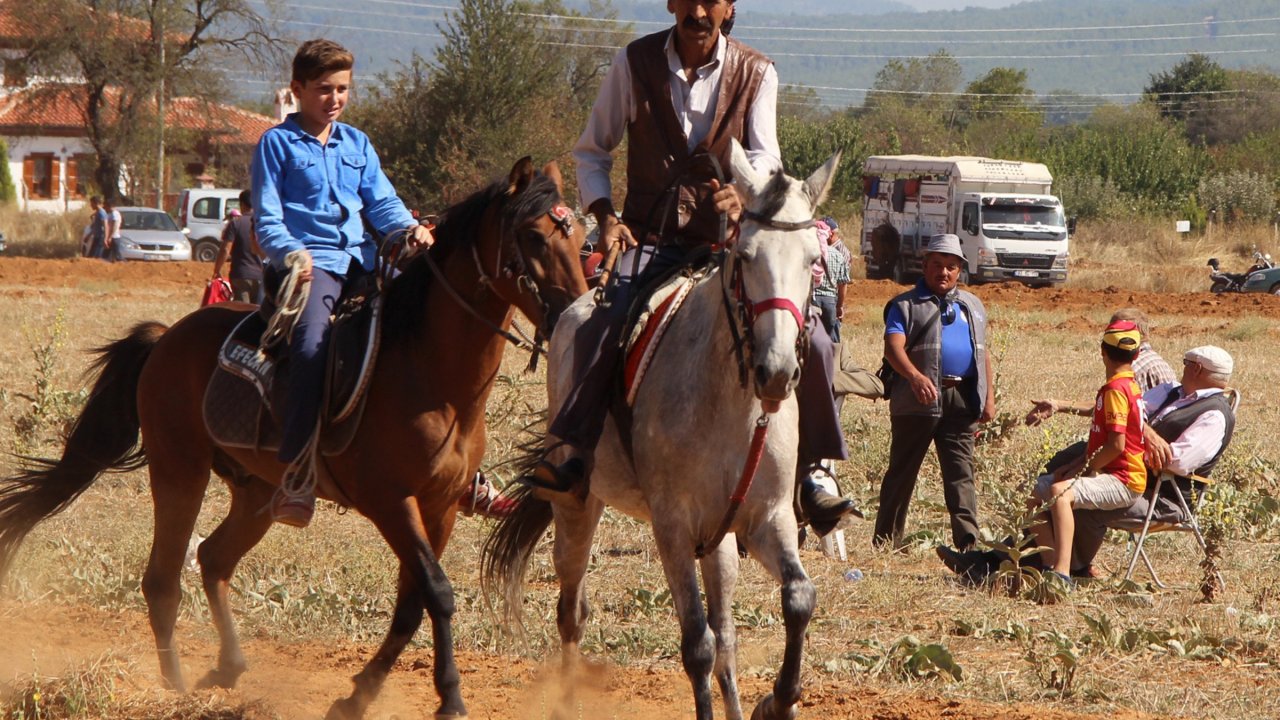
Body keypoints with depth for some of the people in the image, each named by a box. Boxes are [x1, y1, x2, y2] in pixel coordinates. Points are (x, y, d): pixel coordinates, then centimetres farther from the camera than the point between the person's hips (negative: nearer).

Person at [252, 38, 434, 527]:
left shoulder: (357, 145, 21)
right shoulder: (277, 144, 6)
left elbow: (382, 203, 16)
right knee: (313, 342, -33)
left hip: (362, 261, 6)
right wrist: (290, 252, -19)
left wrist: (409, 229, -6)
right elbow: (267, 218, 0)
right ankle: (296, 473, -31)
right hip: (309, 262, -6)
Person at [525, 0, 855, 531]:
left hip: (725, 241, 1)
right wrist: (604, 215, -8)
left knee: (811, 343, -15)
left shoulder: (756, 74, 3)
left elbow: (764, 155, -9)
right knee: (602, 326, -31)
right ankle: (578, 457, -23)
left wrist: (743, 193, -33)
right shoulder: (634, 64, 2)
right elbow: (591, 152, 10)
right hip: (648, 240, -1)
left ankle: (811, 473, -3)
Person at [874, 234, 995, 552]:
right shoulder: (906, 305, 2)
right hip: (918, 400, -4)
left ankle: (968, 541, -8)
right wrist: (915, 376, -32)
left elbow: (982, 353, 24)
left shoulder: (972, 305, 20)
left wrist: (989, 396, 14)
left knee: (961, 473, -2)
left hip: (962, 398, 4)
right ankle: (884, 543, 8)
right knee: (902, 471, 3)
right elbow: (893, 347, -14)